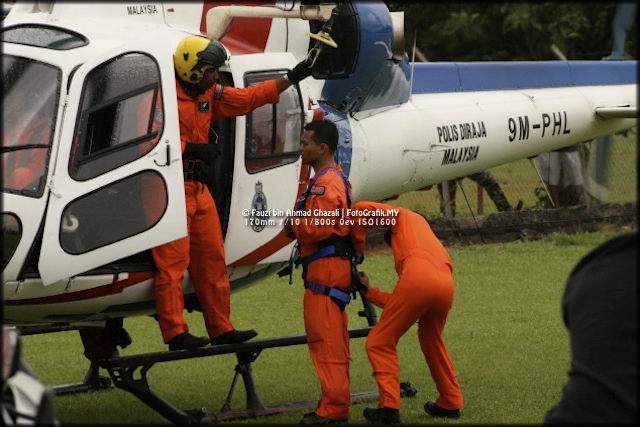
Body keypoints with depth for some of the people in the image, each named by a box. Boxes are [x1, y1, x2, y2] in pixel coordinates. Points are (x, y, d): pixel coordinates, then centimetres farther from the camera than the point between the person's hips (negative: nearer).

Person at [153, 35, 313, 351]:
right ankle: (175, 334, -9)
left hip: (197, 188, 9)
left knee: (212, 259, 9)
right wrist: (190, 148, -20)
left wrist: (291, 78, 22)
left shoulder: (208, 94, 13)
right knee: (172, 260, -9)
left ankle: (220, 329, 15)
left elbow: (247, 98, 21)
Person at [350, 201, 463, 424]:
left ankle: (389, 407, -6)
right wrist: (369, 291, 48)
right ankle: (451, 403, 34)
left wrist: (357, 244, 31)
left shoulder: (404, 216, 31)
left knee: (380, 343, 4)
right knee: (431, 342, 31)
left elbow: (360, 209, 19)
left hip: (417, 277, -7)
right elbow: (397, 305, 36)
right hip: (446, 284, 7)